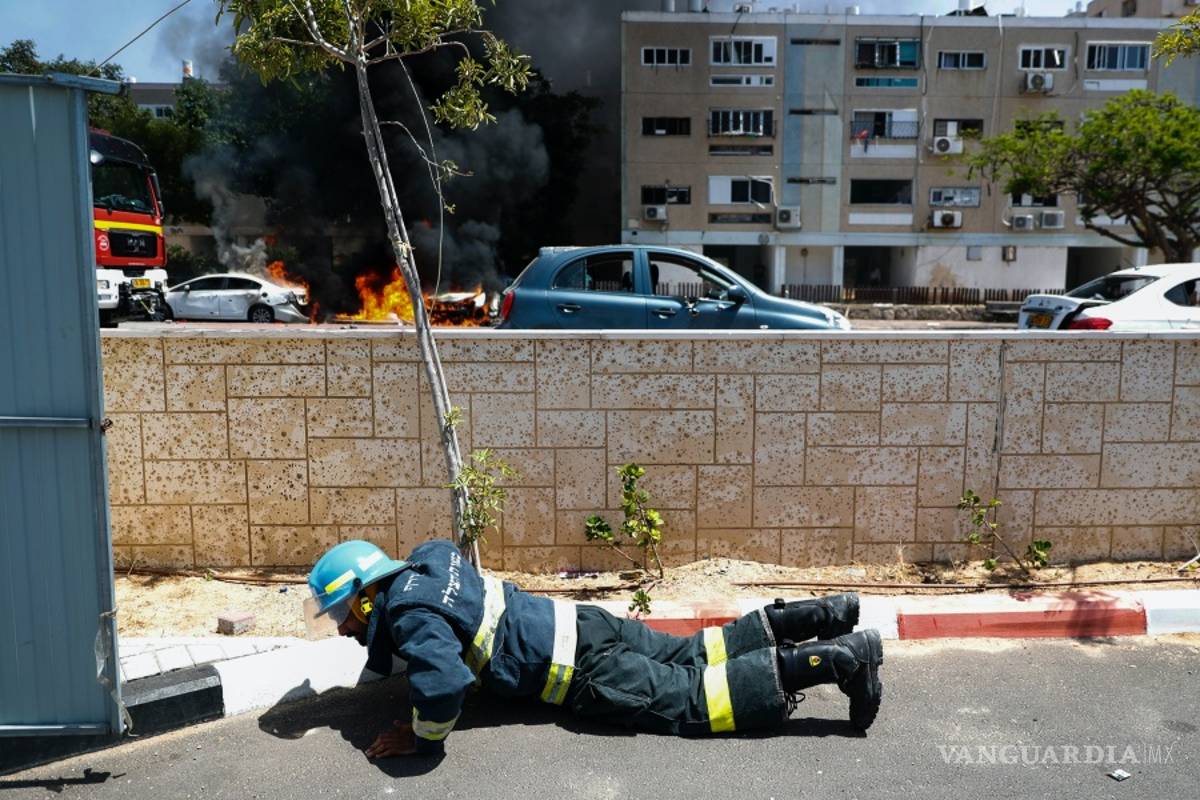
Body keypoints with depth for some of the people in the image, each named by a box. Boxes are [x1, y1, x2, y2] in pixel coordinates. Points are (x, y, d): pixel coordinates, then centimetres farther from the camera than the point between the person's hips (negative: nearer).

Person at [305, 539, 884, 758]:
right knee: (692, 659, 18)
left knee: (693, 701, -4)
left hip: (587, 674, -8)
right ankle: (785, 622, 18)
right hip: (581, 625, 8)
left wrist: (422, 736, -14)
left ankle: (838, 657, -6)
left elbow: (445, 687, -34)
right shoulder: (422, 565, 8)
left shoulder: (410, 615, -17)